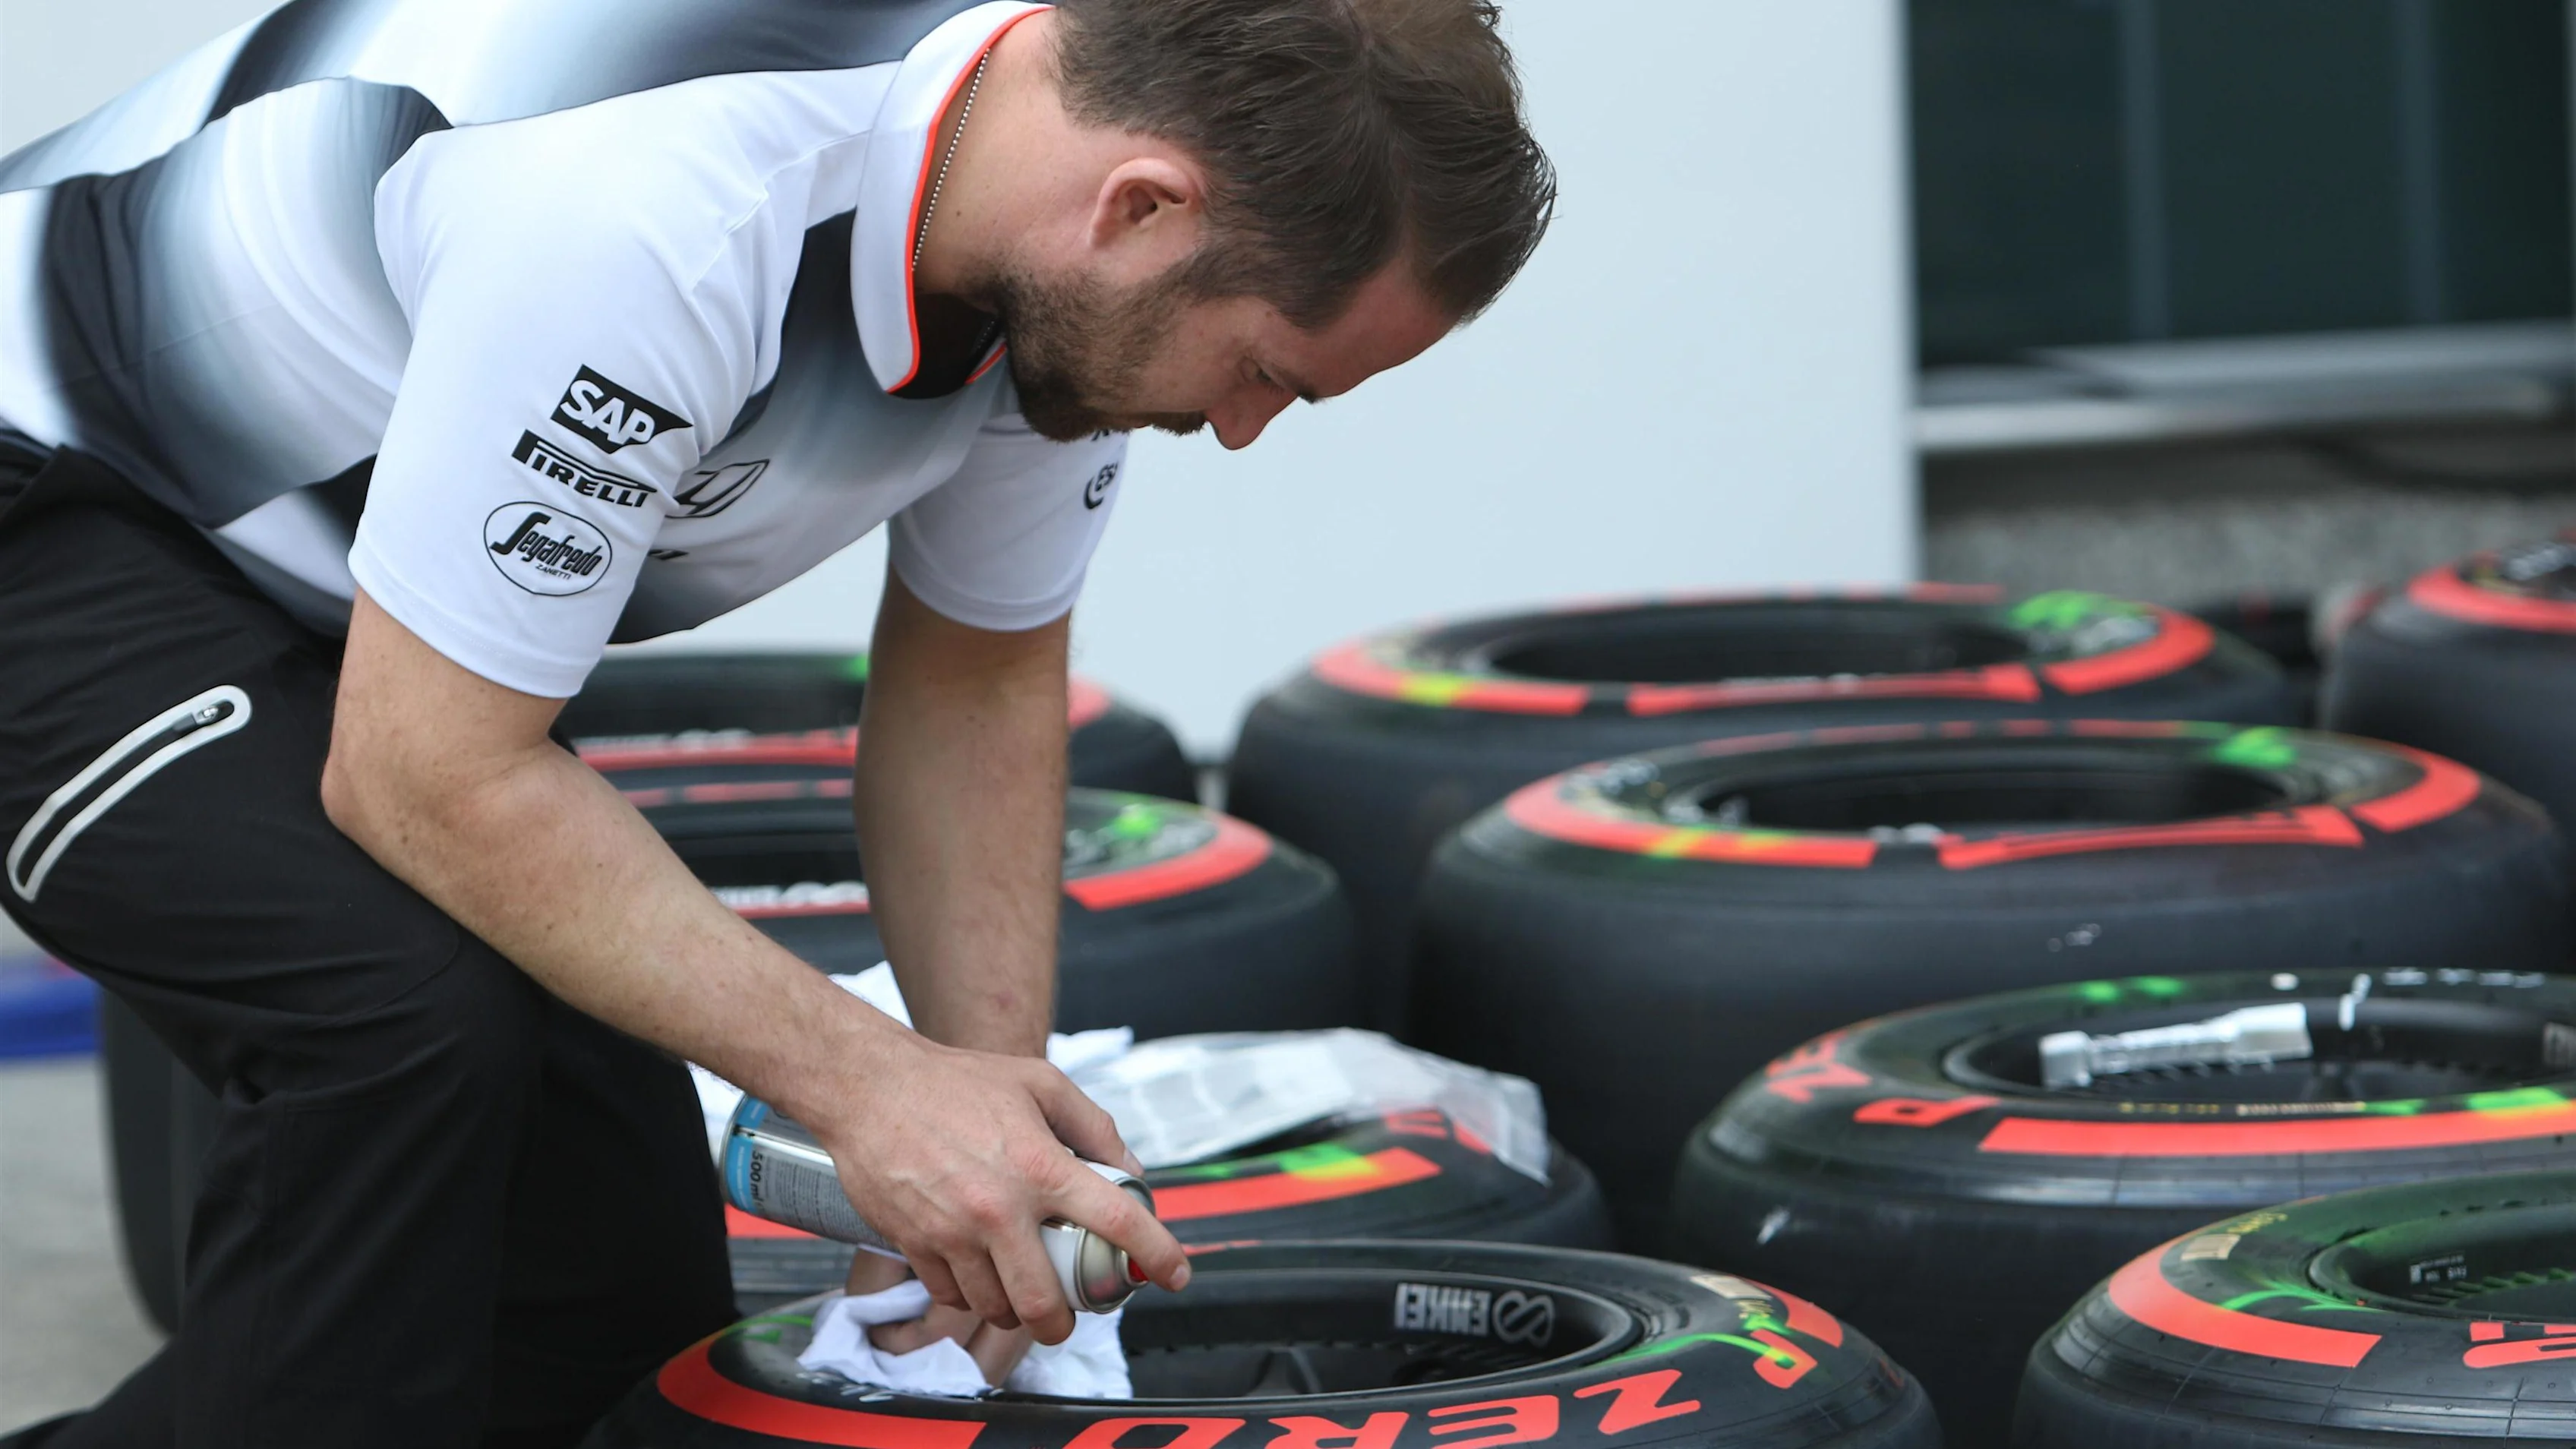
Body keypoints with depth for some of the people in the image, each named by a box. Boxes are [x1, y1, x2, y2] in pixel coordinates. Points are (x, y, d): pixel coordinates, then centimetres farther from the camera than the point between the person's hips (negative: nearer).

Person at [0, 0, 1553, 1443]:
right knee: (414, 1013, -33)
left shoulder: (1074, 262, -12)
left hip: (309, 607, 9)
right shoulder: (664, 218, -39)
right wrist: (863, 1080, -31)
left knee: (630, 1300, 3)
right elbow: (425, 778, -32)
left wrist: (1000, 1110, -8)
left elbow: (977, 688, 4)